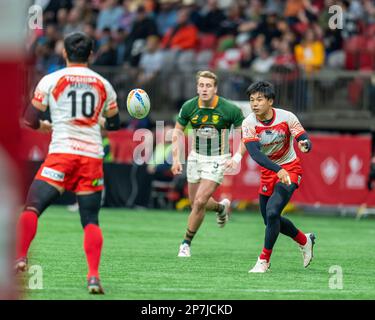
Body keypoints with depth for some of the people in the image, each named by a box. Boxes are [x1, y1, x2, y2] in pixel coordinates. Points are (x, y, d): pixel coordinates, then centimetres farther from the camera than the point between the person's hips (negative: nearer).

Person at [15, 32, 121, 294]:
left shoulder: (51, 80, 3)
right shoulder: (103, 84, 12)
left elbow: (30, 120, 4)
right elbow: (114, 123, 22)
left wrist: (46, 126, 26)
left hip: (62, 153, -3)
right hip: (92, 157, 3)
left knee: (32, 207, -4)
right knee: (91, 220, 6)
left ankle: (20, 258, -24)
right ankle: (94, 276, -7)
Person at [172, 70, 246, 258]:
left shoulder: (230, 109, -18)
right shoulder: (189, 107, -9)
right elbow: (178, 131, 6)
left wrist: (237, 157, -18)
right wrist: (176, 158, -3)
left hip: (217, 160, -4)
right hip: (196, 157, 4)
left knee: (199, 202, -15)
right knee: (195, 203, 14)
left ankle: (186, 243, 2)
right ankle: (221, 207, 47)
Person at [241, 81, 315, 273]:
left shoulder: (286, 117, -18)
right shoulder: (249, 123, -16)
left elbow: (304, 140, -17)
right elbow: (254, 153, -28)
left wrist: (305, 145, -44)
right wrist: (278, 170, -41)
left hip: (290, 169, -4)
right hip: (268, 171, 4)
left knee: (272, 212, -22)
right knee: (270, 219, 13)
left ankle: (264, 260, -10)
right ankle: (304, 241, 40)